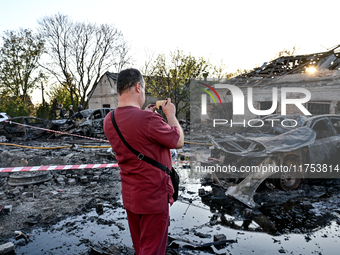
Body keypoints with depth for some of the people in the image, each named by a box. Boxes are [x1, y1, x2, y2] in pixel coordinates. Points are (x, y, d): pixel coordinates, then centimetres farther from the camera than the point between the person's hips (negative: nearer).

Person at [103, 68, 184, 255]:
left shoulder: (109, 120, -3)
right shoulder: (148, 119, -27)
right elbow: (179, 141, -12)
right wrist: (171, 115, 1)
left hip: (129, 195, 8)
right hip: (153, 197, -7)